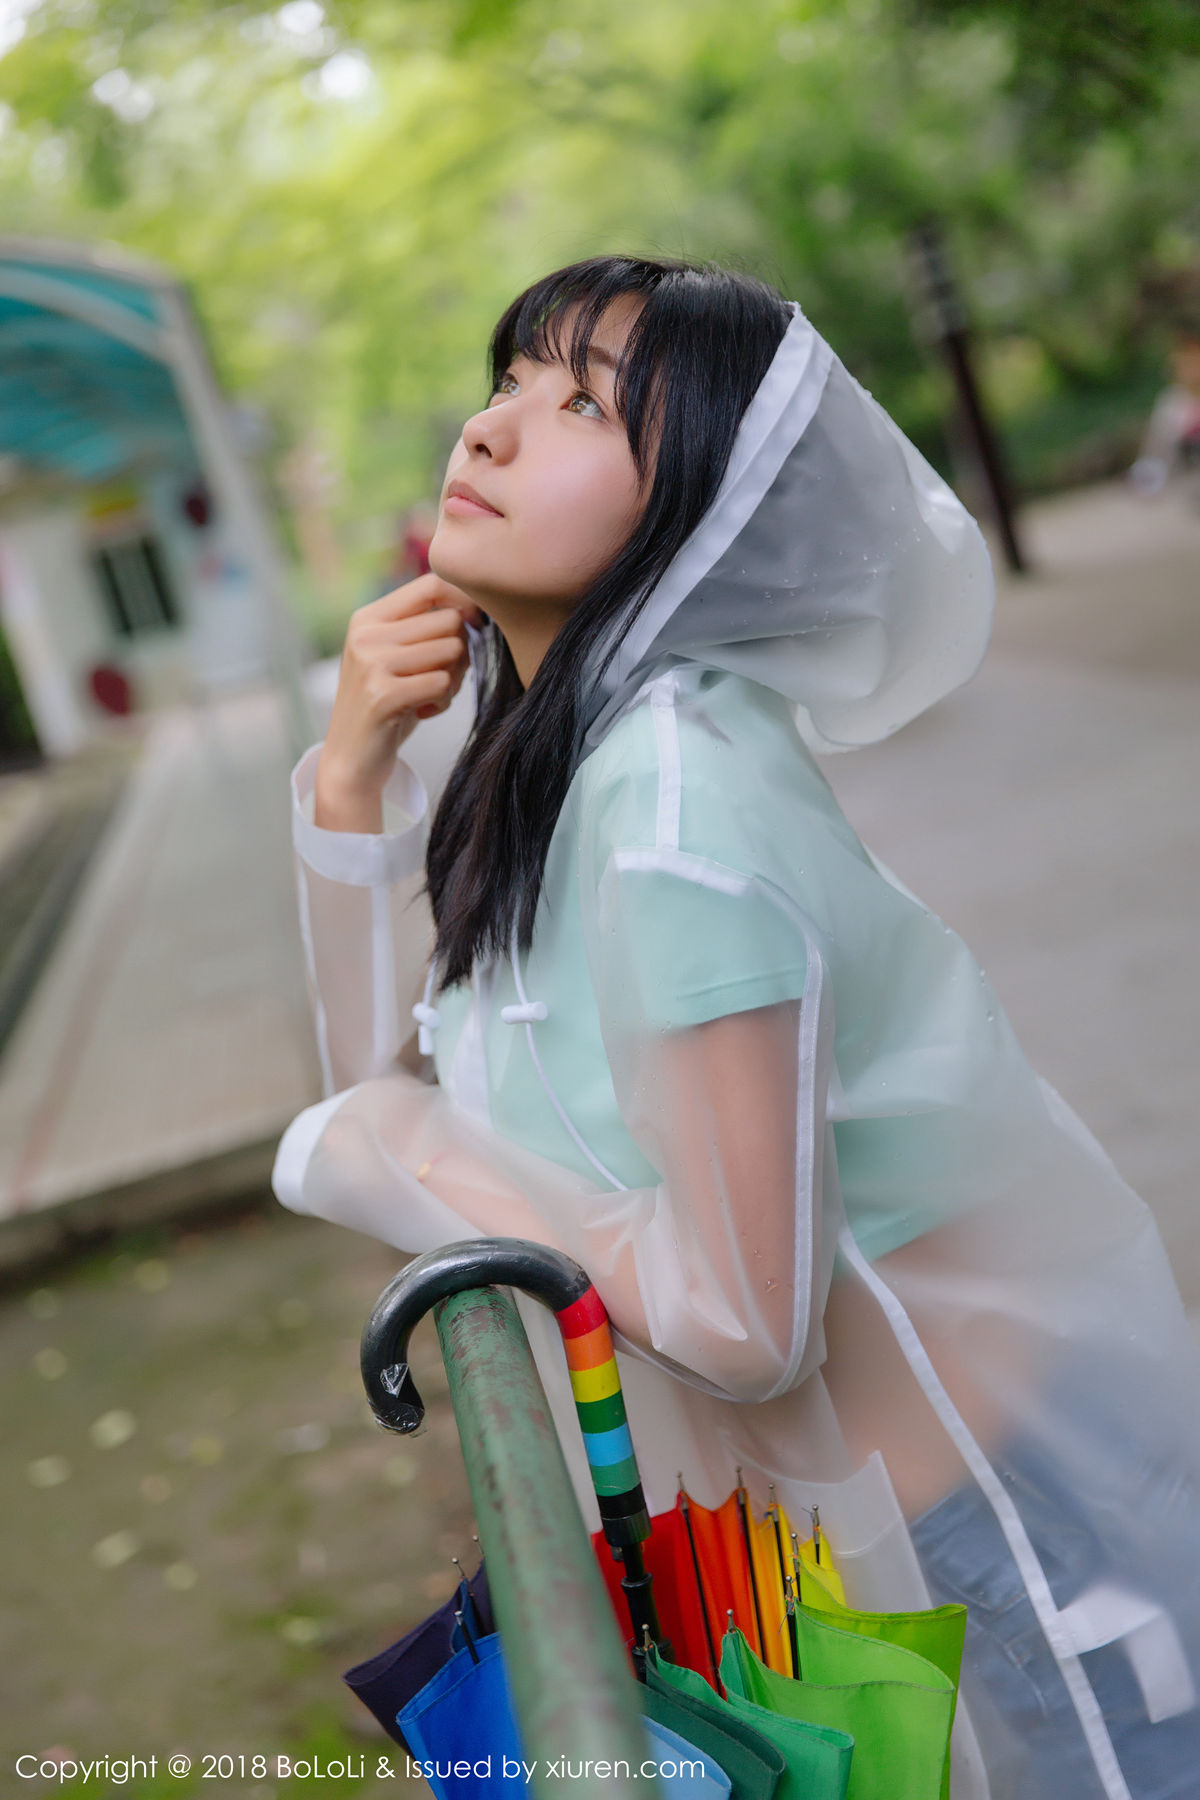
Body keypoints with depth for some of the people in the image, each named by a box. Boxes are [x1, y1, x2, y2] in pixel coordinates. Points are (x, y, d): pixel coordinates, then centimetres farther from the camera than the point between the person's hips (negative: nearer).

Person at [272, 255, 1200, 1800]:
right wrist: (348, 772, -9)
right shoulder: (553, 750, -2)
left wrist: (422, 1160, -15)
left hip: (997, 1500, -8)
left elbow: (746, 1322, -29)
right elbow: (380, 1089, 1)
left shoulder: (677, 787, -29)